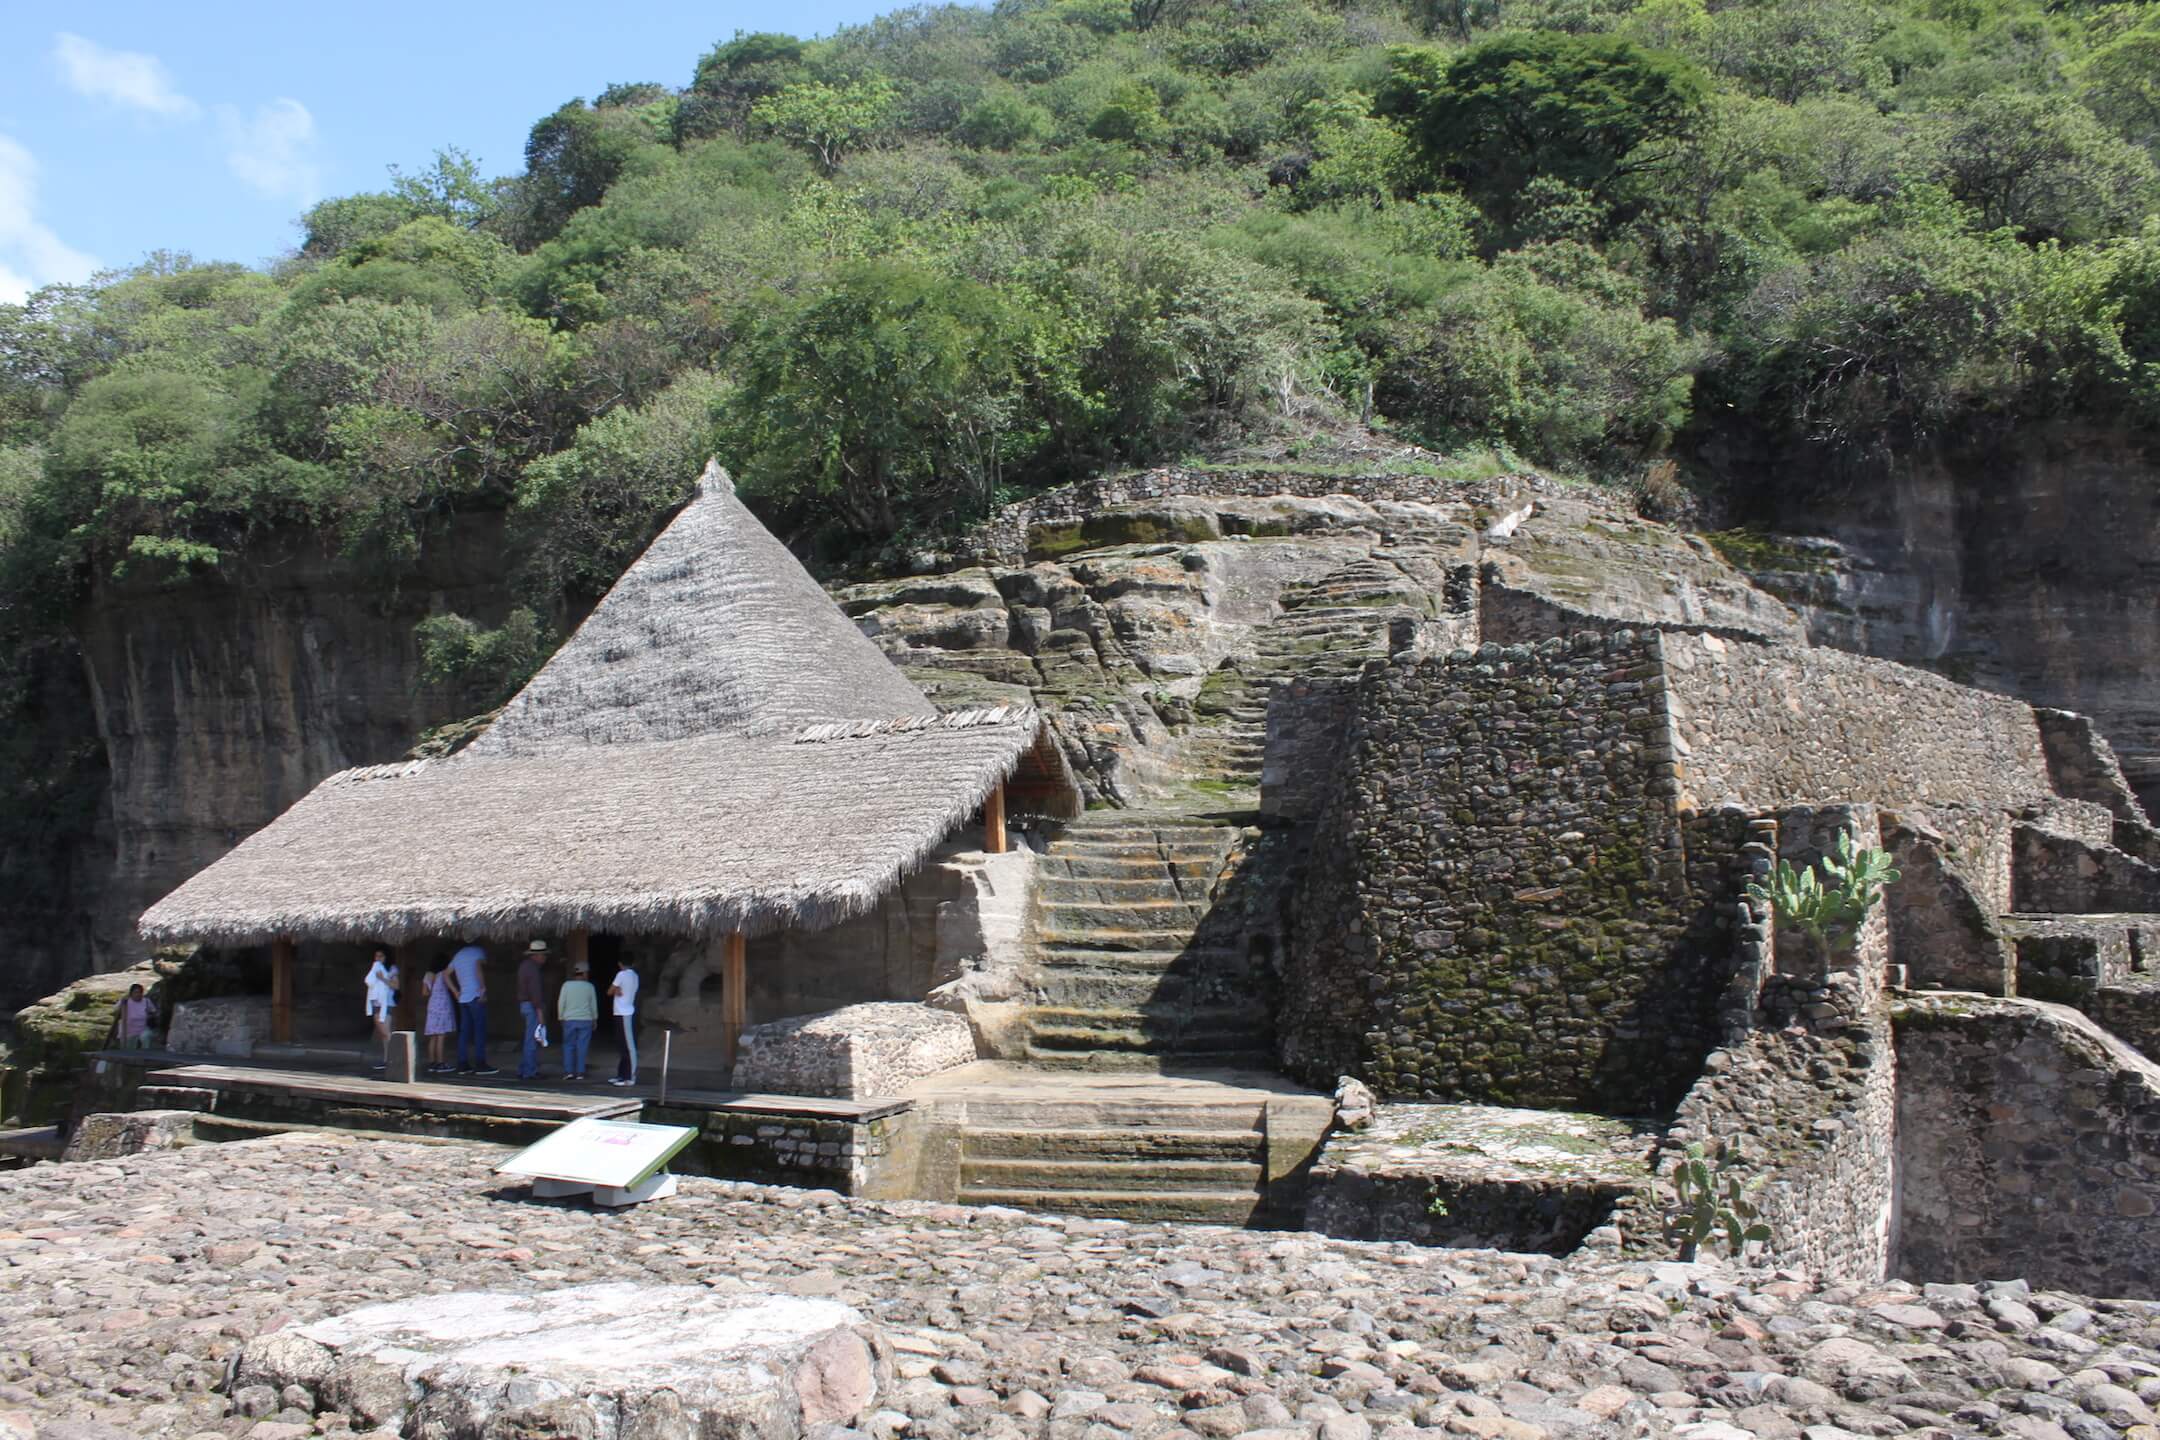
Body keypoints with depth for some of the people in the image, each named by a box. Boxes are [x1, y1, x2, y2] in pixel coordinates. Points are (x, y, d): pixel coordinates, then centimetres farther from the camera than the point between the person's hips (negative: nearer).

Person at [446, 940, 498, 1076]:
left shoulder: (458, 955, 19)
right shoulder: (478, 951, -2)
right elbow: (478, 967, -20)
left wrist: (456, 992, 15)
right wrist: (483, 988, -18)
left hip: (462, 999, 7)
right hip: (476, 997, -7)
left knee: (464, 1032, 8)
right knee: (480, 1031, -6)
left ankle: (462, 1064, 7)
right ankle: (480, 1064, -9)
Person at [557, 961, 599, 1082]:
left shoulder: (566, 985, -4)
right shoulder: (589, 986, -2)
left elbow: (561, 1003, -1)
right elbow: (593, 1004, 5)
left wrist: (561, 1017, 12)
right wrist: (595, 1019, 18)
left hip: (570, 1020, 0)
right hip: (585, 1020, 0)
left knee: (568, 1046, 7)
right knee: (582, 1047, 3)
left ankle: (568, 1071, 0)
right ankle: (580, 1072, 0)